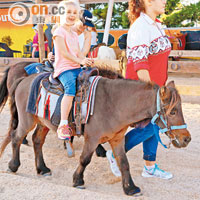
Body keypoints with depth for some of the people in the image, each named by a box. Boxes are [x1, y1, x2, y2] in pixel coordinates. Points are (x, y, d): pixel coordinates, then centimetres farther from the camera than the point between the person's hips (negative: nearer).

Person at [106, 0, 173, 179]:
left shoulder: (156, 25, 11)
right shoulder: (141, 27, -20)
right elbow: (140, 65, -25)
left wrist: (160, 87, 21)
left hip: (154, 85, 9)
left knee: (154, 125, 13)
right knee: (148, 127, -3)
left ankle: (150, 167, 25)